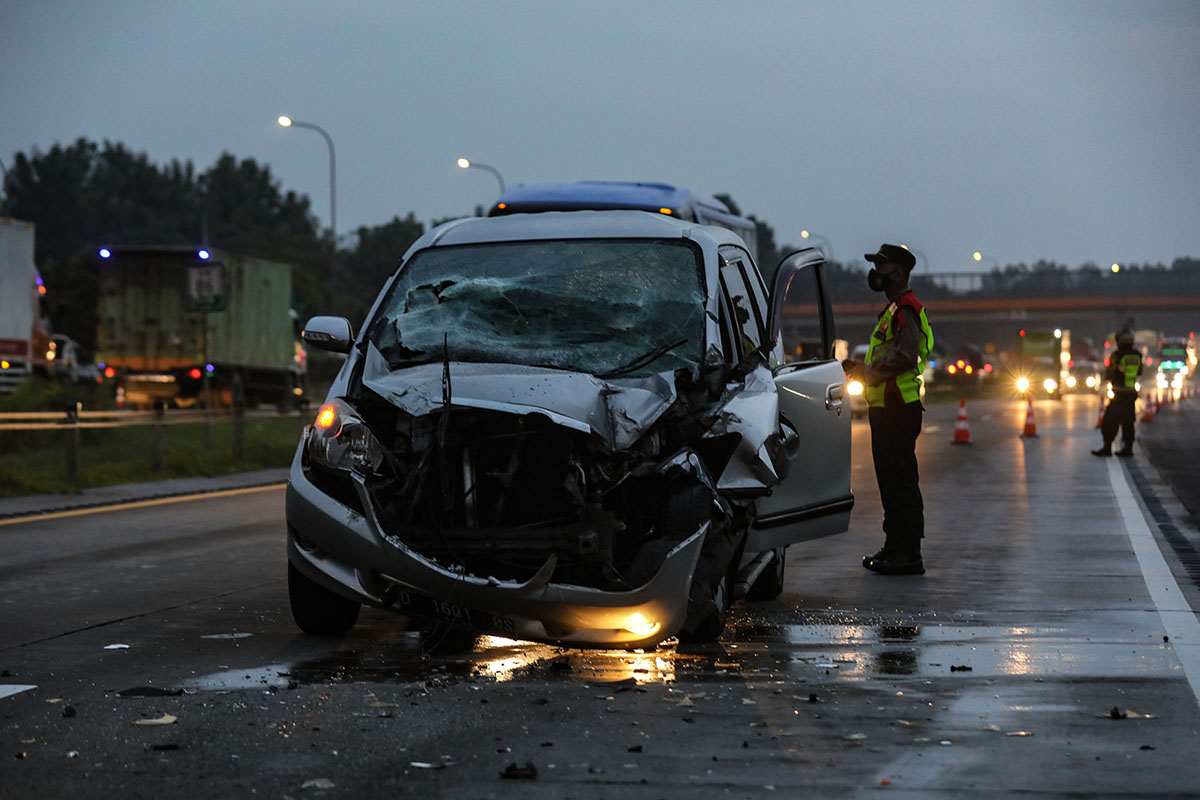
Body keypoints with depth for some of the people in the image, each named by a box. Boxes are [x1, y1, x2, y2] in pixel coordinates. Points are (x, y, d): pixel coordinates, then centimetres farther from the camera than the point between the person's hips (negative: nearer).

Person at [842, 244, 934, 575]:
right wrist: (864, 367, 12)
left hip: (898, 409, -11)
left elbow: (905, 357, -25)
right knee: (891, 481, 14)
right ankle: (895, 548, 20)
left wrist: (869, 371, -19)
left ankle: (908, 556, -8)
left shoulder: (905, 309, -13)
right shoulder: (893, 309, 21)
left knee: (901, 481, -9)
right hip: (887, 408, 11)